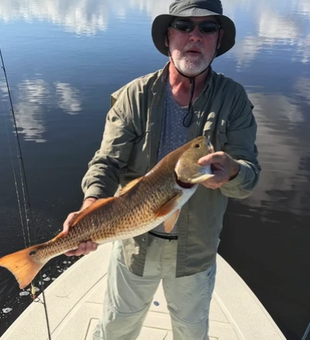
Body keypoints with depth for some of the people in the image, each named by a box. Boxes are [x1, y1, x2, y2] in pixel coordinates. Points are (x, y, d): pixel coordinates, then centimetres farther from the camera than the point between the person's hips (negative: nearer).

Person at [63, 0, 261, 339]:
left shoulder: (233, 98, -11)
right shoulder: (135, 95, -12)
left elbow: (249, 173, -14)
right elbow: (108, 161, -15)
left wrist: (231, 172, -38)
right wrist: (89, 210, -34)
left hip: (195, 248, 1)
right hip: (136, 241, 0)